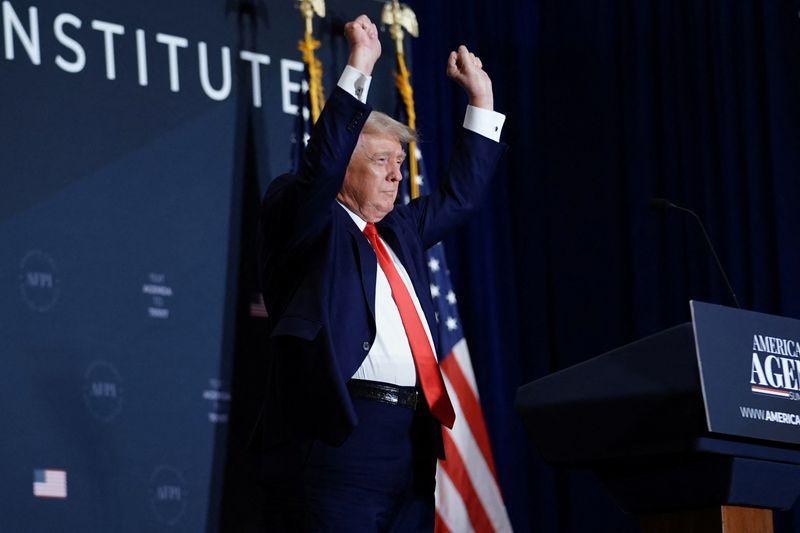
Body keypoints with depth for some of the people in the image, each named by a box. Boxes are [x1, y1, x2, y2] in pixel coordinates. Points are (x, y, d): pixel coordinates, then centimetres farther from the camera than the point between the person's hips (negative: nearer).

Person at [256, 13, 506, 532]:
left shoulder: (399, 233, 25)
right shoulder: (307, 224, 3)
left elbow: (459, 197, 34)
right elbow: (320, 166, -14)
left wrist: (481, 100, 31)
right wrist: (359, 69, -16)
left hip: (414, 442, 8)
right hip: (337, 435, -8)